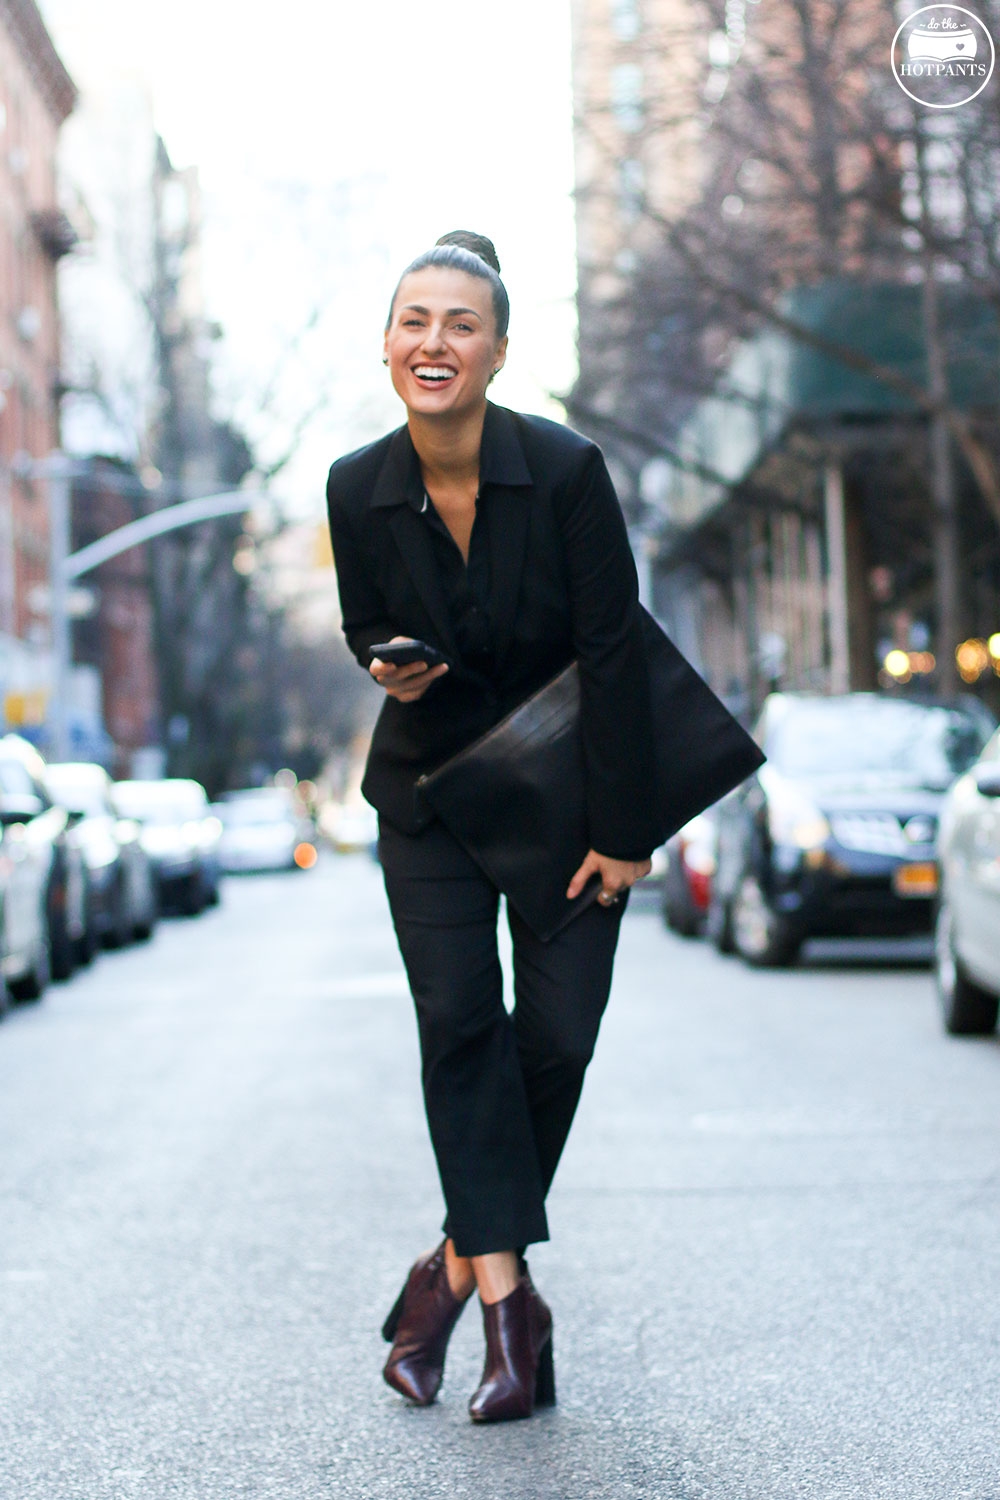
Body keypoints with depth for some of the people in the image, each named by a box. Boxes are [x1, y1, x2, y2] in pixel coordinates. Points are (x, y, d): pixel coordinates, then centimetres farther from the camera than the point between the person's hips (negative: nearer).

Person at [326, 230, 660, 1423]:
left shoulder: (567, 471, -19)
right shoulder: (359, 490, -10)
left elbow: (612, 655, -16)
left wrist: (622, 832, -16)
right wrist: (392, 664, -18)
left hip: (567, 786, -1)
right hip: (433, 786, 2)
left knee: (556, 1034, -4)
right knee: (457, 1019, -11)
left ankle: (461, 1265, 13)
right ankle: (506, 1291, -8)